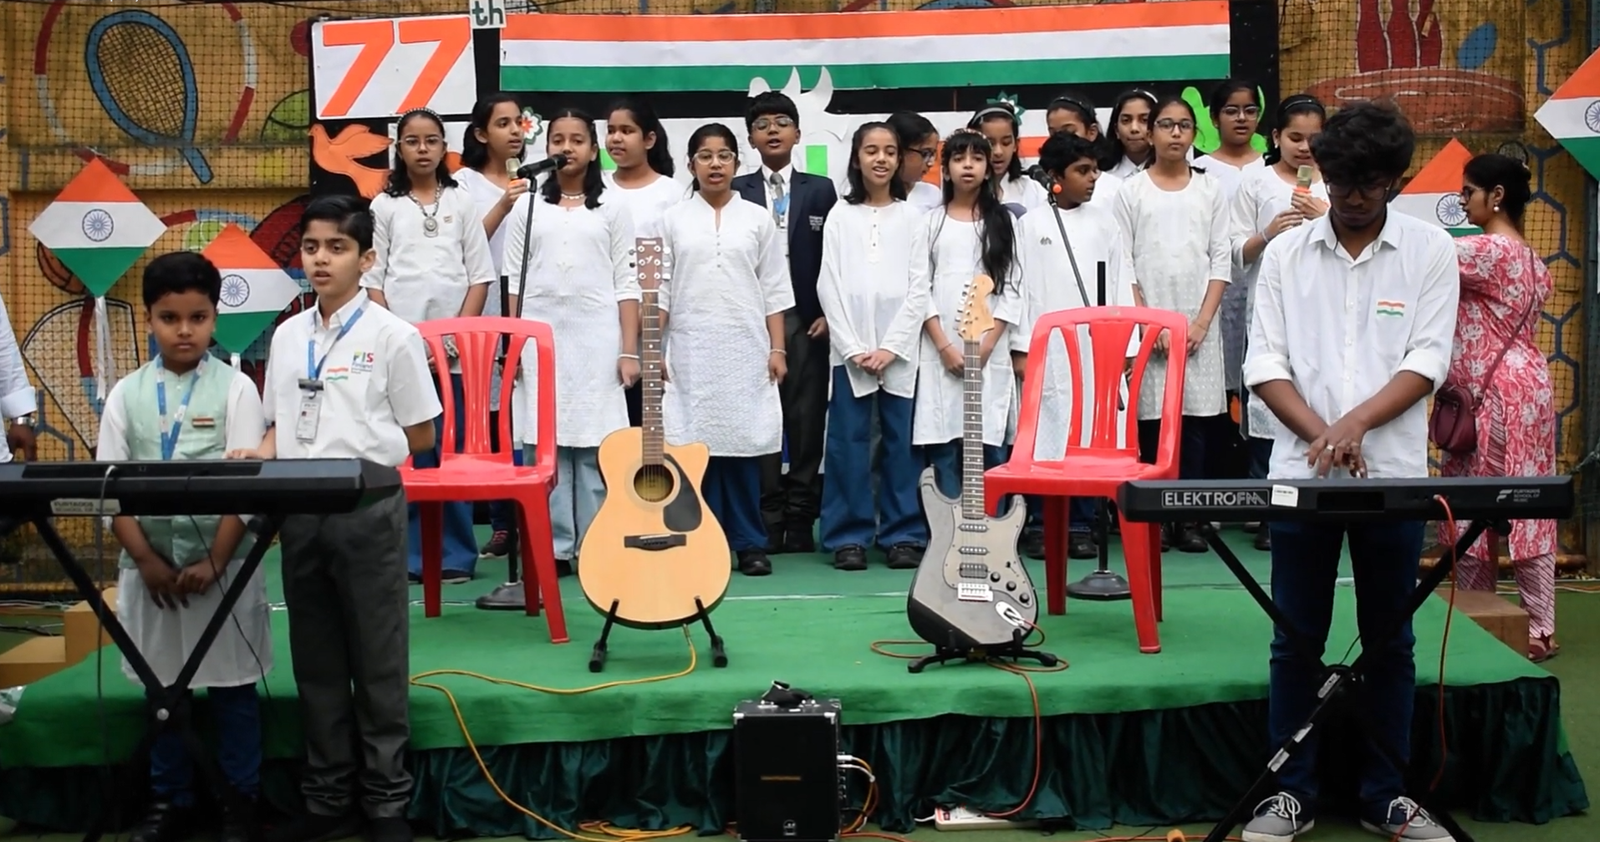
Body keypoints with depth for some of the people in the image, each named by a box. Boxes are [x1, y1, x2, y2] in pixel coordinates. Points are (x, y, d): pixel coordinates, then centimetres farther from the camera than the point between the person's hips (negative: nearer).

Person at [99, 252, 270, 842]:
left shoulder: (234, 389, -3)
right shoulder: (126, 395, 4)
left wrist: (213, 562, -13)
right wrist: (148, 562, -9)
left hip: (223, 562, -3)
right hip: (149, 565, 3)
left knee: (232, 685, 6)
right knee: (160, 686, 12)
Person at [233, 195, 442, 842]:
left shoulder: (392, 337, -4)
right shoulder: (287, 336, 10)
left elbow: (421, 436, -1)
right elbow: (279, 425, 15)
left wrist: (359, 447, -6)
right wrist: (263, 451, -4)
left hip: (367, 508, -5)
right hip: (299, 511, 5)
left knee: (378, 661, 4)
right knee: (316, 661, 12)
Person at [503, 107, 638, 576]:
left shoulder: (611, 209, 7)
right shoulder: (527, 207, 10)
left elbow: (626, 285, 3)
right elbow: (515, 283, 8)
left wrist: (630, 351, -3)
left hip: (597, 339, -1)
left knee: (595, 447, -3)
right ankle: (554, 547, 4)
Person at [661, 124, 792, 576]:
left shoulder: (758, 219, 7)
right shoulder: (672, 219, 7)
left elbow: (774, 290, 6)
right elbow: (659, 288, 5)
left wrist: (778, 349, 0)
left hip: (745, 350, 0)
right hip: (690, 351, 0)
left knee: (743, 443, 0)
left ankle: (750, 544, 7)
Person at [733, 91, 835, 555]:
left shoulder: (821, 190, 11)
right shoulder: (736, 193, 7)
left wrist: (828, 314, -2)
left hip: (806, 323, 1)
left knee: (807, 425, 1)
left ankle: (801, 524, 8)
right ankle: (766, 524, 5)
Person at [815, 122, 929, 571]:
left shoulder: (913, 217, 7)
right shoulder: (840, 217, 9)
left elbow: (920, 288, 1)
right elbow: (829, 287, 3)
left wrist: (891, 347, -8)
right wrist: (853, 348, -7)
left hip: (900, 350, 0)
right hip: (849, 350, 1)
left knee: (901, 443, 1)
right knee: (849, 443, 0)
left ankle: (904, 534, 8)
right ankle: (849, 536, 6)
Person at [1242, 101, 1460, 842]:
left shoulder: (1430, 251, 2)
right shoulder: (1286, 252, 4)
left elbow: (1427, 361, -4)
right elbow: (1264, 361, 0)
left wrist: (1355, 423, -18)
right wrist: (1320, 435, -14)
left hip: (1393, 475, 0)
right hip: (1301, 473, 1)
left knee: (1389, 642, 8)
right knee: (1296, 641, 5)